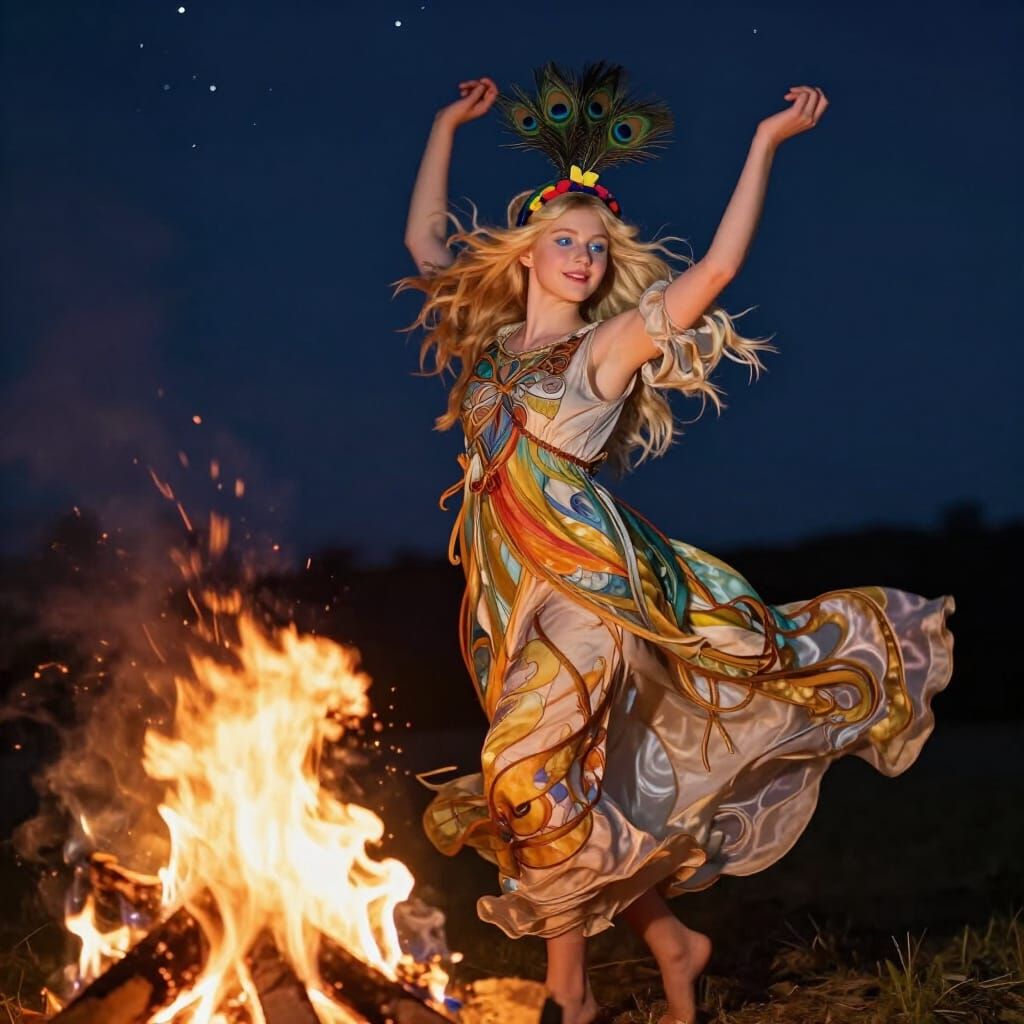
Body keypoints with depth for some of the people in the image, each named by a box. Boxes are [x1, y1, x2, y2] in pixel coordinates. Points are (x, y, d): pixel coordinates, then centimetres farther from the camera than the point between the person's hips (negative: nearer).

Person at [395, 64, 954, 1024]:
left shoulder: (610, 347, 1)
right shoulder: (488, 341, 14)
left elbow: (717, 267, -9)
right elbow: (424, 240, 23)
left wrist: (765, 144, -10)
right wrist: (447, 125, 25)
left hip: (581, 583, -5)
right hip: (507, 589, 5)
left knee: (544, 775, -12)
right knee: (561, 787, 6)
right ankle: (671, 943, 22)